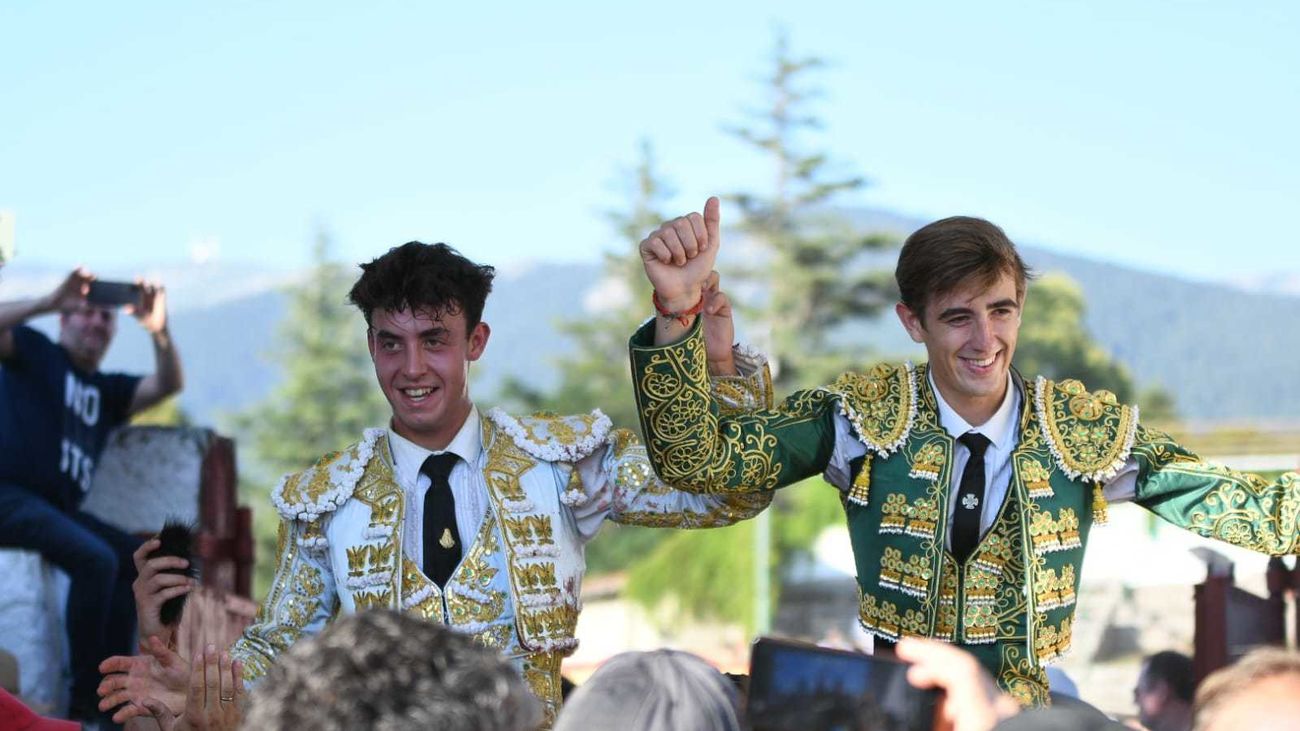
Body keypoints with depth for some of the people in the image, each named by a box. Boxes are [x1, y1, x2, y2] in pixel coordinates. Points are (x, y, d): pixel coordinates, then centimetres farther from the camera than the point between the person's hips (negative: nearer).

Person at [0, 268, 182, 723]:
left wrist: (159, 332, -14)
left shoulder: (107, 389, 21)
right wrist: (51, 302, -22)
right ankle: (85, 702, -22)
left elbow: (167, 385, 5)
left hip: (58, 510, 8)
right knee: (95, 559, -28)